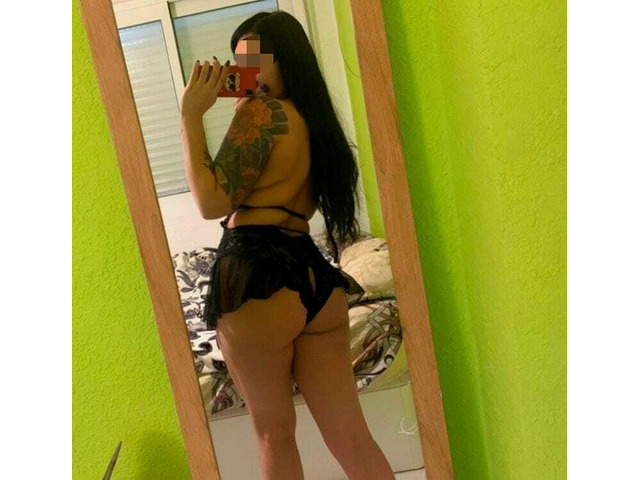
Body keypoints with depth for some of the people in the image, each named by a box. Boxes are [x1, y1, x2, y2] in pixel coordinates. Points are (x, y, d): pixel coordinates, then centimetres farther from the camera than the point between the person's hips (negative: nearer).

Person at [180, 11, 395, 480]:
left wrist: (191, 115, -5)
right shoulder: (312, 118, 17)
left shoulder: (260, 112, -7)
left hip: (258, 282, -7)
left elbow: (213, 201, -13)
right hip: (316, 279, 7)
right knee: (351, 439, 9)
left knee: (274, 431, 14)